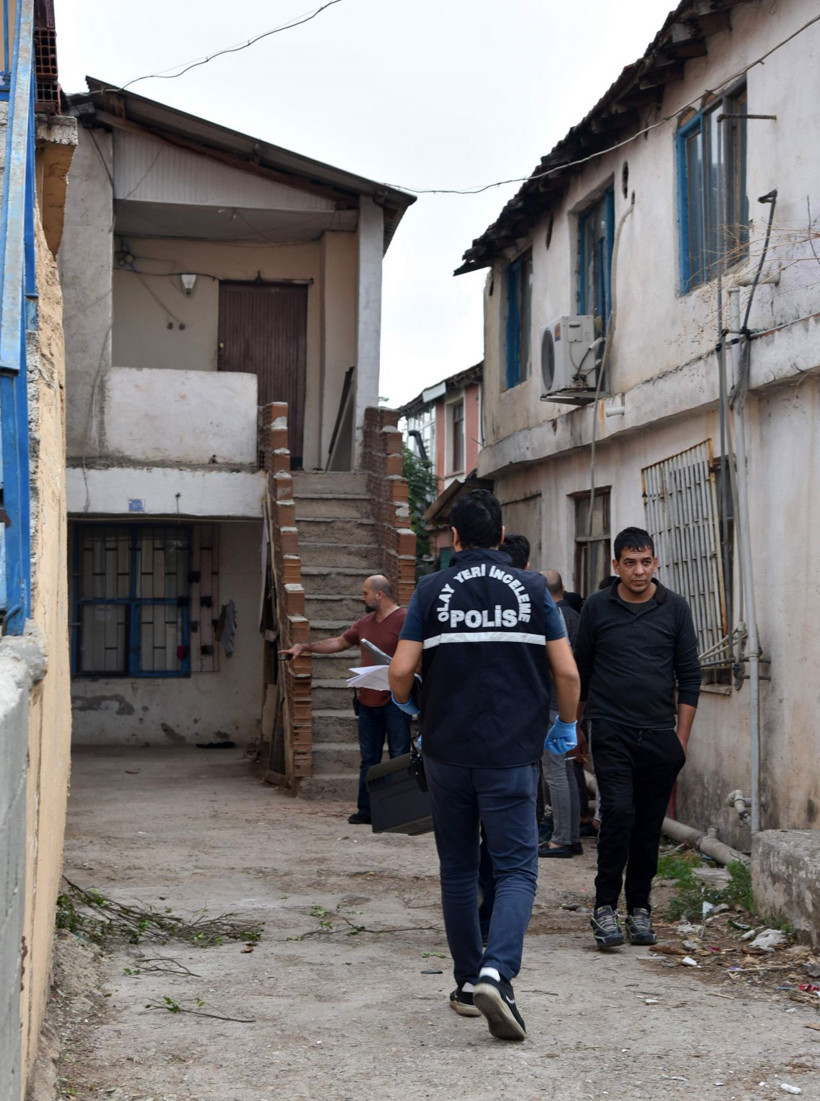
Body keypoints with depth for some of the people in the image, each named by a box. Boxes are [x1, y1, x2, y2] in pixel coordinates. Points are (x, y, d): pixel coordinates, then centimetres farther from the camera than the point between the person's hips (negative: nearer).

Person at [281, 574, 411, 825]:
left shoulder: (404, 619, -9)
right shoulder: (365, 622, 16)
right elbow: (338, 643, 25)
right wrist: (305, 647, 21)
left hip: (394, 701, -8)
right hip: (368, 701, 8)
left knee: (399, 757, -2)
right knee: (369, 759, 10)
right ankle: (365, 810, 15)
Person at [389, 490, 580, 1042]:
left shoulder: (433, 591, 1)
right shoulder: (532, 589, 0)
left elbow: (401, 672, -4)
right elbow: (566, 672, -2)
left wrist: (408, 707, 19)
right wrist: (567, 726, 16)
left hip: (447, 752, 2)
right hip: (512, 753, -1)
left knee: (458, 870, 15)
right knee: (517, 868, 0)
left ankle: (468, 984, 22)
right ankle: (496, 974, -22)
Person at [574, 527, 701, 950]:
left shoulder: (674, 609, 5)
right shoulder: (597, 607, 3)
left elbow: (689, 675, 8)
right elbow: (580, 671, 12)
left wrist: (682, 736, 3)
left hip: (659, 735, 2)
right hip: (611, 730, -2)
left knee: (649, 824, 5)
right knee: (618, 812, -15)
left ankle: (639, 907, 19)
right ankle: (605, 907, -6)